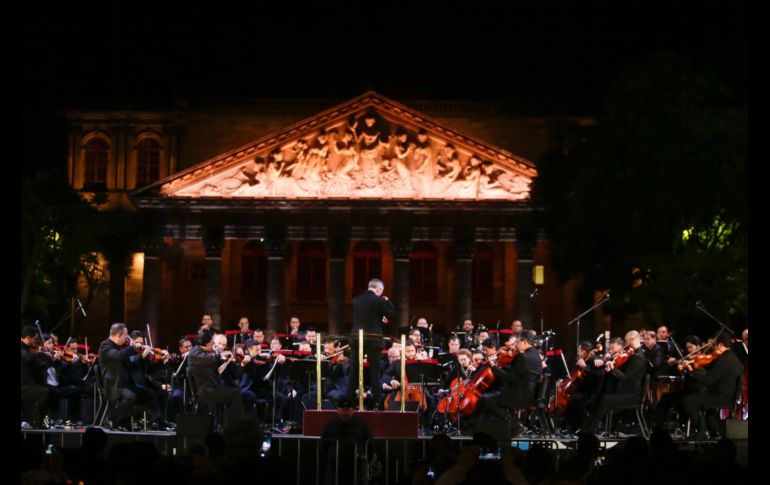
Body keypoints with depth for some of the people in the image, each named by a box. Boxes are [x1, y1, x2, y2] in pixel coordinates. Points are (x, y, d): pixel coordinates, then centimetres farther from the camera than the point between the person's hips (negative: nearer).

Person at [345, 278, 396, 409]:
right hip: (373, 339, -4)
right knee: (374, 371, 1)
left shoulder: (356, 299, 8)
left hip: (356, 338, 4)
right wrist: (387, 301, 9)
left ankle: (349, 400, 7)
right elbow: (392, 316, -1)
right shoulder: (379, 301, -8)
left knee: (354, 371, 8)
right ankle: (377, 401, 0)